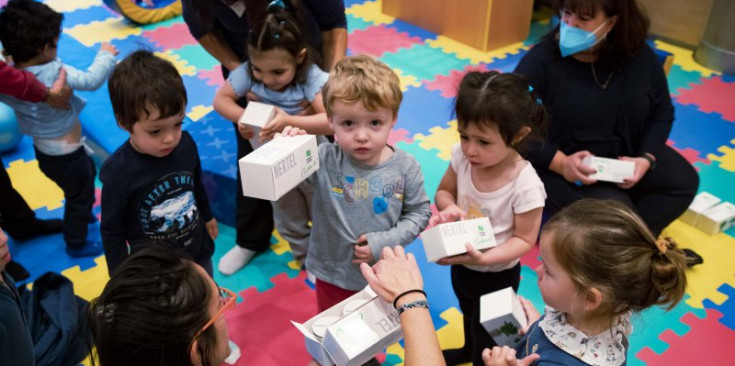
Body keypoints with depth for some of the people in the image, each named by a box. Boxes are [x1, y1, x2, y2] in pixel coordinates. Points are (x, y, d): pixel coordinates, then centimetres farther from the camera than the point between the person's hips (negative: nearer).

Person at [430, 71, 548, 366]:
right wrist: (449, 208, -25)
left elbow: (524, 239, -23)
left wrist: (484, 257, -37)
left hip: (497, 274, -6)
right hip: (461, 264, 6)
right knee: (468, 314, 37)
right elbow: (444, 191, -3)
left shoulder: (525, 185, -34)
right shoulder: (462, 156, -21)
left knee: (486, 336, 21)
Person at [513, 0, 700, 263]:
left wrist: (646, 158, -12)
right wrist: (559, 162, -29)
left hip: (624, 158, 6)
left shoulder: (640, 57, -6)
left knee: (684, 180, -11)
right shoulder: (542, 59, -19)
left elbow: (662, 113, 6)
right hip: (562, 167, -5)